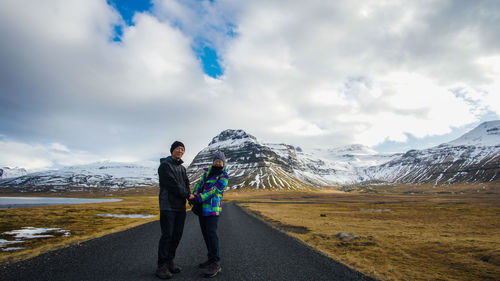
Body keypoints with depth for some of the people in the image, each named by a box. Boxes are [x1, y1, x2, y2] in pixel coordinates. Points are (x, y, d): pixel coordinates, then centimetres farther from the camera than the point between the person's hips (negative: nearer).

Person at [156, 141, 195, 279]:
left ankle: (170, 261, 19)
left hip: (180, 207, 7)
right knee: (167, 235, -6)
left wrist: (188, 195, -7)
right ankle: (162, 266, 2)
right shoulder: (165, 165, -5)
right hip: (168, 206, -7)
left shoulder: (182, 168, 19)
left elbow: (186, 184, 14)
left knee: (177, 236, 8)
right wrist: (188, 195, -7)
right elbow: (172, 184, -14)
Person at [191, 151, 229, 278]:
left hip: (213, 208, -7)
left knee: (211, 233, -13)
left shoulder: (224, 177, -7)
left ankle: (216, 264, -7)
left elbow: (214, 190, -15)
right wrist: (193, 197, -3)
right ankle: (211, 259, 24)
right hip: (202, 206, 7)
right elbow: (200, 184, 11)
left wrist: (199, 198, -21)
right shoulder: (208, 171, 11)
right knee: (205, 232, 12)